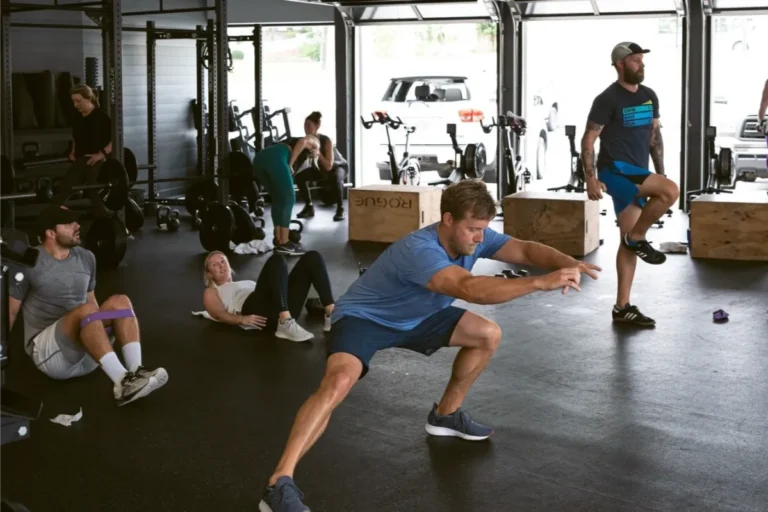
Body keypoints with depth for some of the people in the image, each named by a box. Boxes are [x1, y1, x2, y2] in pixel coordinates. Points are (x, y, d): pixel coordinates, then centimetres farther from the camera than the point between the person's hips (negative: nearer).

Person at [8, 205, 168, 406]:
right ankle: (122, 382, -46)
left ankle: (135, 372, -36)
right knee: (86, 310, -34)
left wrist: (106, 328, 22)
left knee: (120, 302, -19)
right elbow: (10, 311, -2)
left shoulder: (86, 258, 11)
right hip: (47, 350, -5)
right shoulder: (29, 264, -6)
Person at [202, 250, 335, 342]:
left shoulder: (247, 282, 45)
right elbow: (219, 314, 7)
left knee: (312, 257, -10)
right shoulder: (212, 292, 28)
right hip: (258, 312, -6)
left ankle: (332, 315, -27)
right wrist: (242, 319, -14)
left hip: (284, 308, 6)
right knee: (276, 260, -28)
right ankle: (286, 325, -42)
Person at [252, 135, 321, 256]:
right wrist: (290, 164, 1)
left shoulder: (292, 142, 42)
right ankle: (284, 244, 2)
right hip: (275, 159, -7)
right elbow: (302, 142, -1)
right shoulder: (313, 141, 24)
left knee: (278, 199, 20)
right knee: (288, 200, 2)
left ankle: (278, 240, 21)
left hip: (259, 158, 7)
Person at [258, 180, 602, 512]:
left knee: (488, 335, 2)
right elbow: (470, 289, -52)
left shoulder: (473, 238, -14)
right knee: (339, 382, -34)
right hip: (363, 318, -8)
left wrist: (566, 263, -38)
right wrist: (542, 282, -56)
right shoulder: (419, 250, -39)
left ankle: (446, 414, 21)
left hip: (414, 318, 8)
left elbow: (525, 250, -17)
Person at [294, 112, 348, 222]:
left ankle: (340, 209, -21)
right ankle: (309, 207, -2)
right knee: (300, 176, -16)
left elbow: (329, 166, -39)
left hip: (338, 166, -5)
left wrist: (318, 153, -46)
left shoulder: (326, 141, -35)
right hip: (320, 168, 5)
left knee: (335, 180, -40)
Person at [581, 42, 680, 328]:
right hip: (616, 171, -7)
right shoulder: (608, 99, -10)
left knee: (630, 241, 7)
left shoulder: (649, 97, 12)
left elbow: (655, 136, 19)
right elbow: (588, 140, -11)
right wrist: (591, 178, -18)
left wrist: (660, 173, 15)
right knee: (670, 191, -27)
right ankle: (637, 238, -6)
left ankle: (623, 307, 12)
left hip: (637, 175, 8)